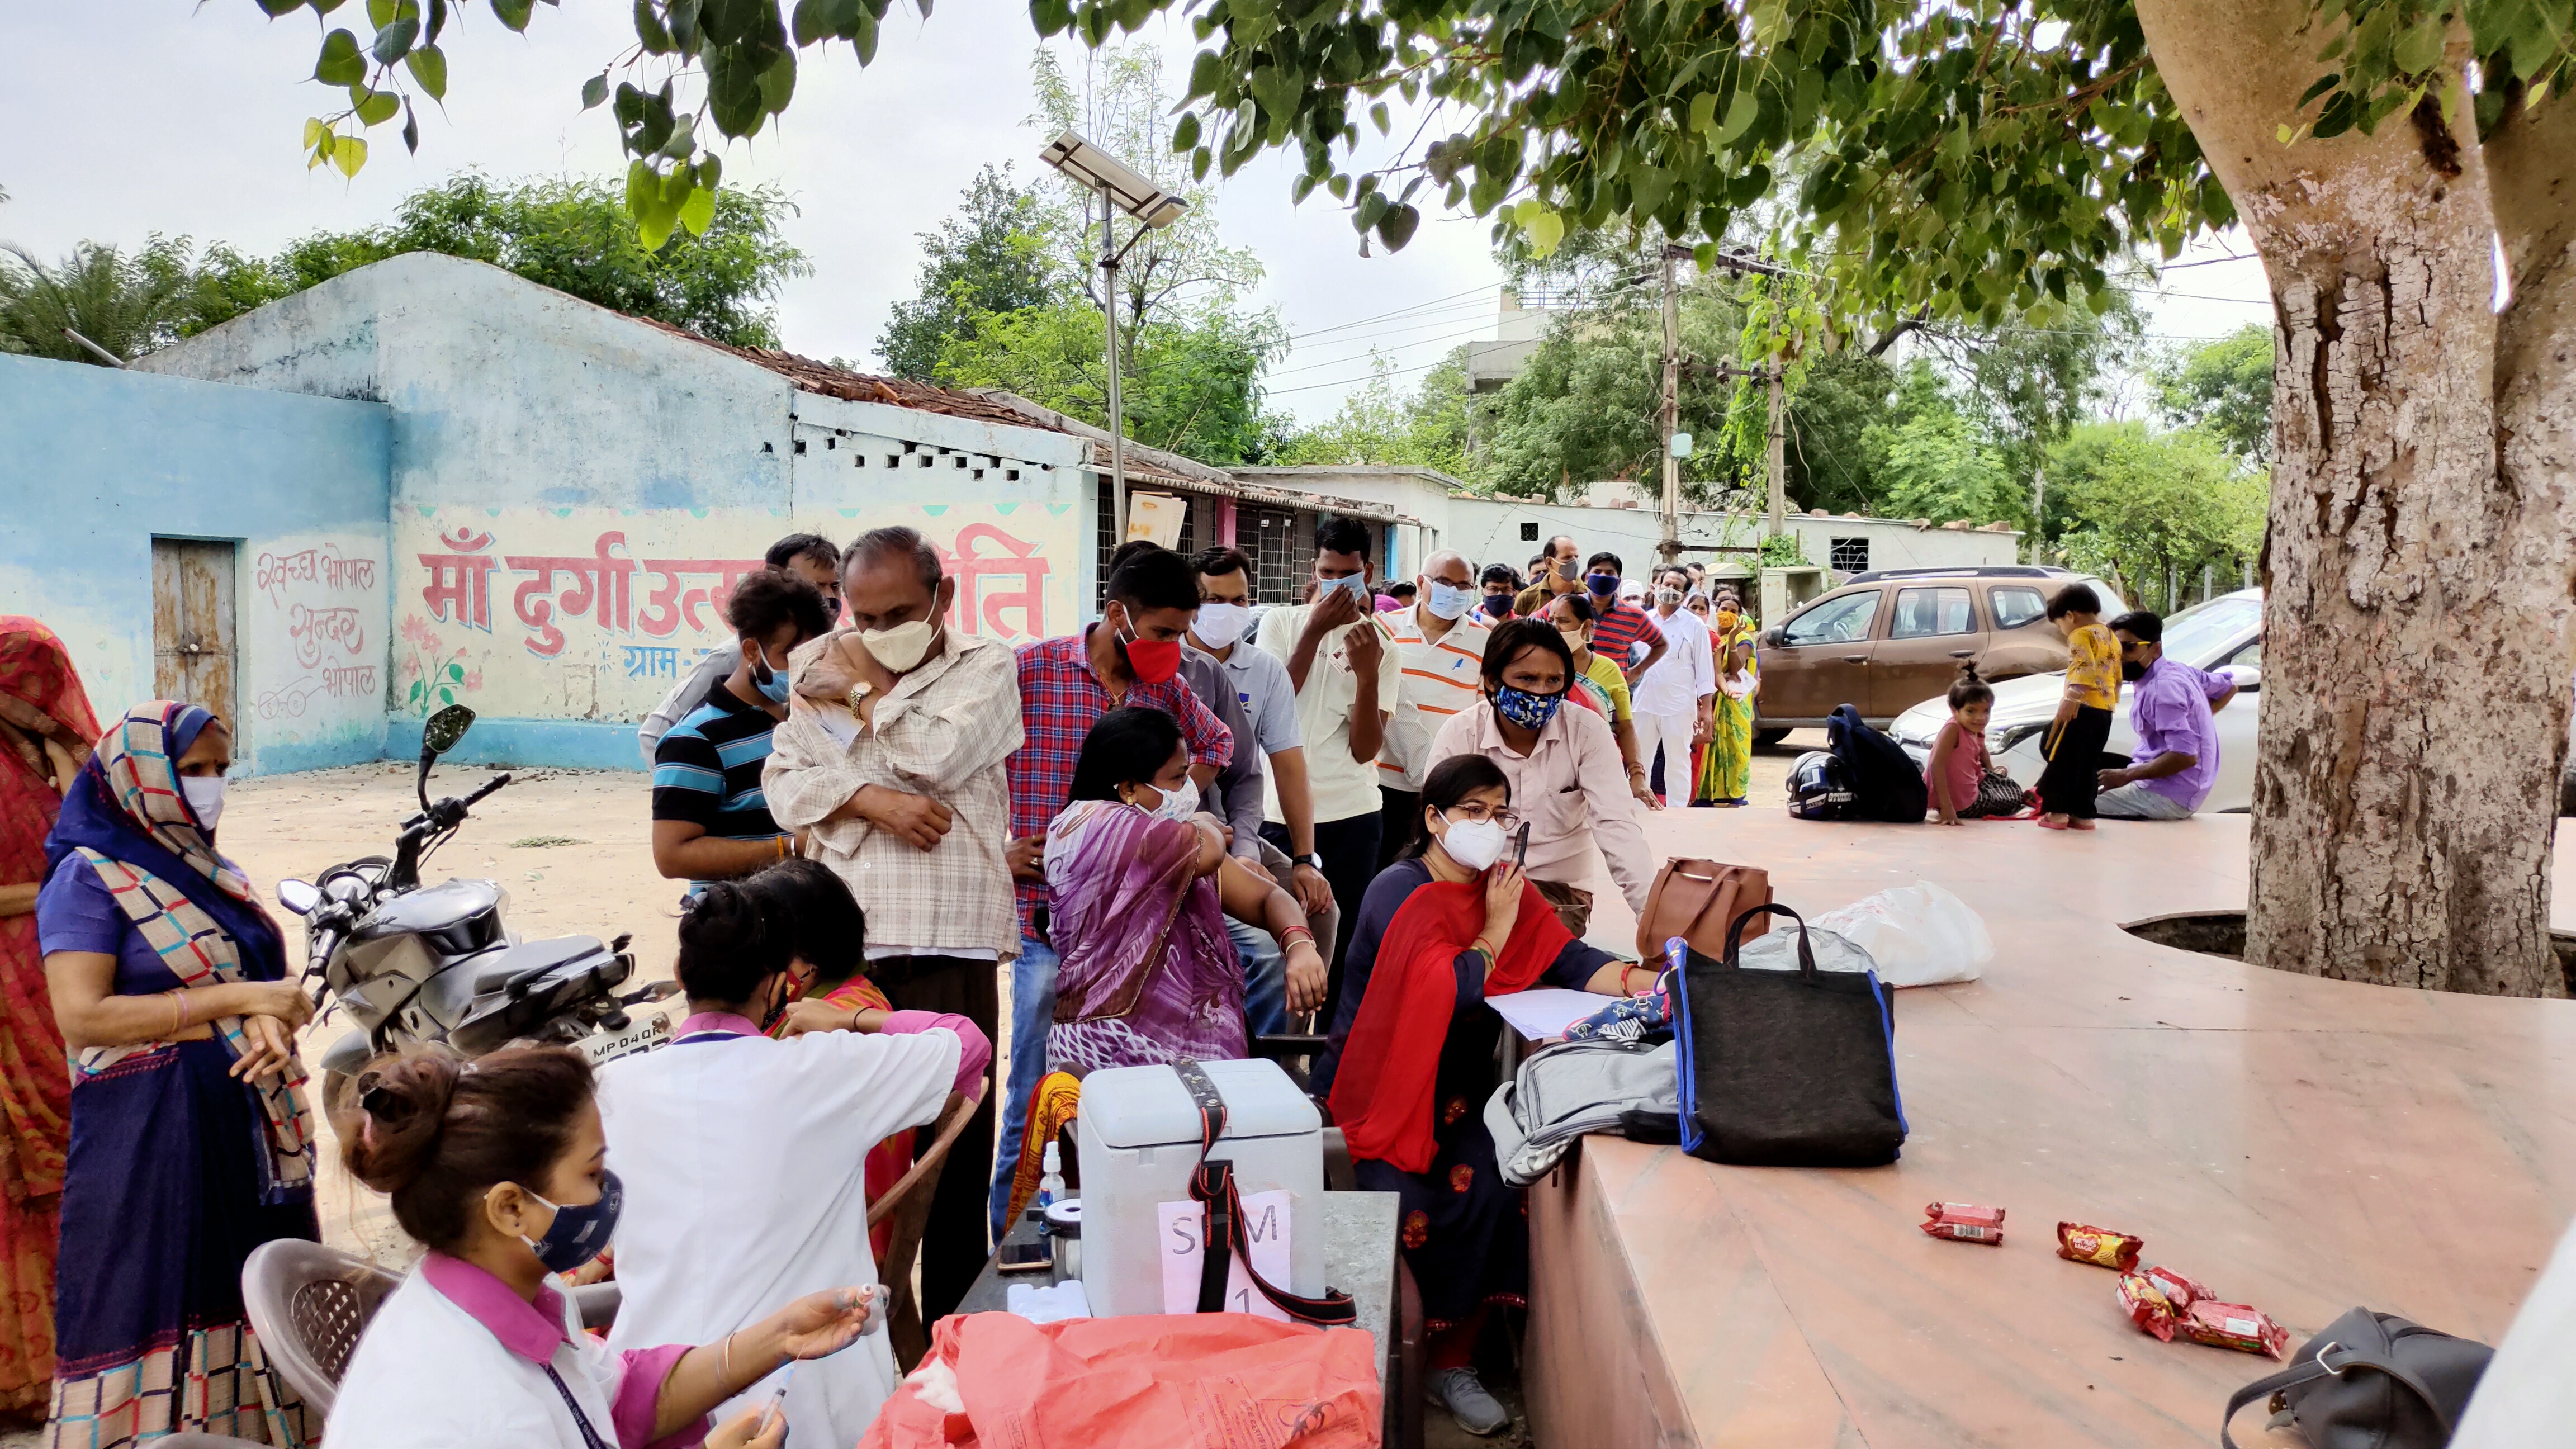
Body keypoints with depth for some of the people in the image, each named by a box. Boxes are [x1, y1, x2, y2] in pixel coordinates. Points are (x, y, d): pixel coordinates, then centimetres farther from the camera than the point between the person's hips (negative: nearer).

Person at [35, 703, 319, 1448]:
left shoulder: (213, 872, 13)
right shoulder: (89, 879, -7)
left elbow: (270, 981, 12)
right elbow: (82, 1017, -17)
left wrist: (273, 1025, -12)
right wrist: (236, 1000, -19)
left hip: (248, 1127, 6)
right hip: (150, 1136, -6)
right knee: (158, 1308, 0)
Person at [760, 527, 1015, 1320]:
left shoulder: (985, 667, 6)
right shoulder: (824, 671, 17)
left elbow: (938, 755, -11)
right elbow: (784, 785, 8)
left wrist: (867, 689, 3)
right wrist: (870, 798, -9)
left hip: (948, 942, -3)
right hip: (841, 936, 4)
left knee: (953, 1138, 1)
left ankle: (952, 1330, 13)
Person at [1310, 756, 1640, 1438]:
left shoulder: (1506, 888, 7)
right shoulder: (1398, 892, -14)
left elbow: (1572, 960, -7)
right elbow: (1453, 990, -25)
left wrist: (1649, 981, -24)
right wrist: (1495, 932, -10)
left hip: (1453, 1087, 5)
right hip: (1375, 1086, -5)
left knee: (1492, 1190, -19)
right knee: (1408, 1206, -25)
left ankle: (1450, 1358, -2)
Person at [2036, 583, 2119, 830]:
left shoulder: (2081, 634, -6)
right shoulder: (2112, 639, 21)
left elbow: (2085, 668, -22)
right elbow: (2117, 679, 24)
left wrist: (2071, 698, -28)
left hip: (2083, 708, -9)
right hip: (2106, 711, 9)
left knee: (2063, 759, -4)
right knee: (2088, 764, 11)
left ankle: (2056, 811, -5)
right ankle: (2083, 814, 11)